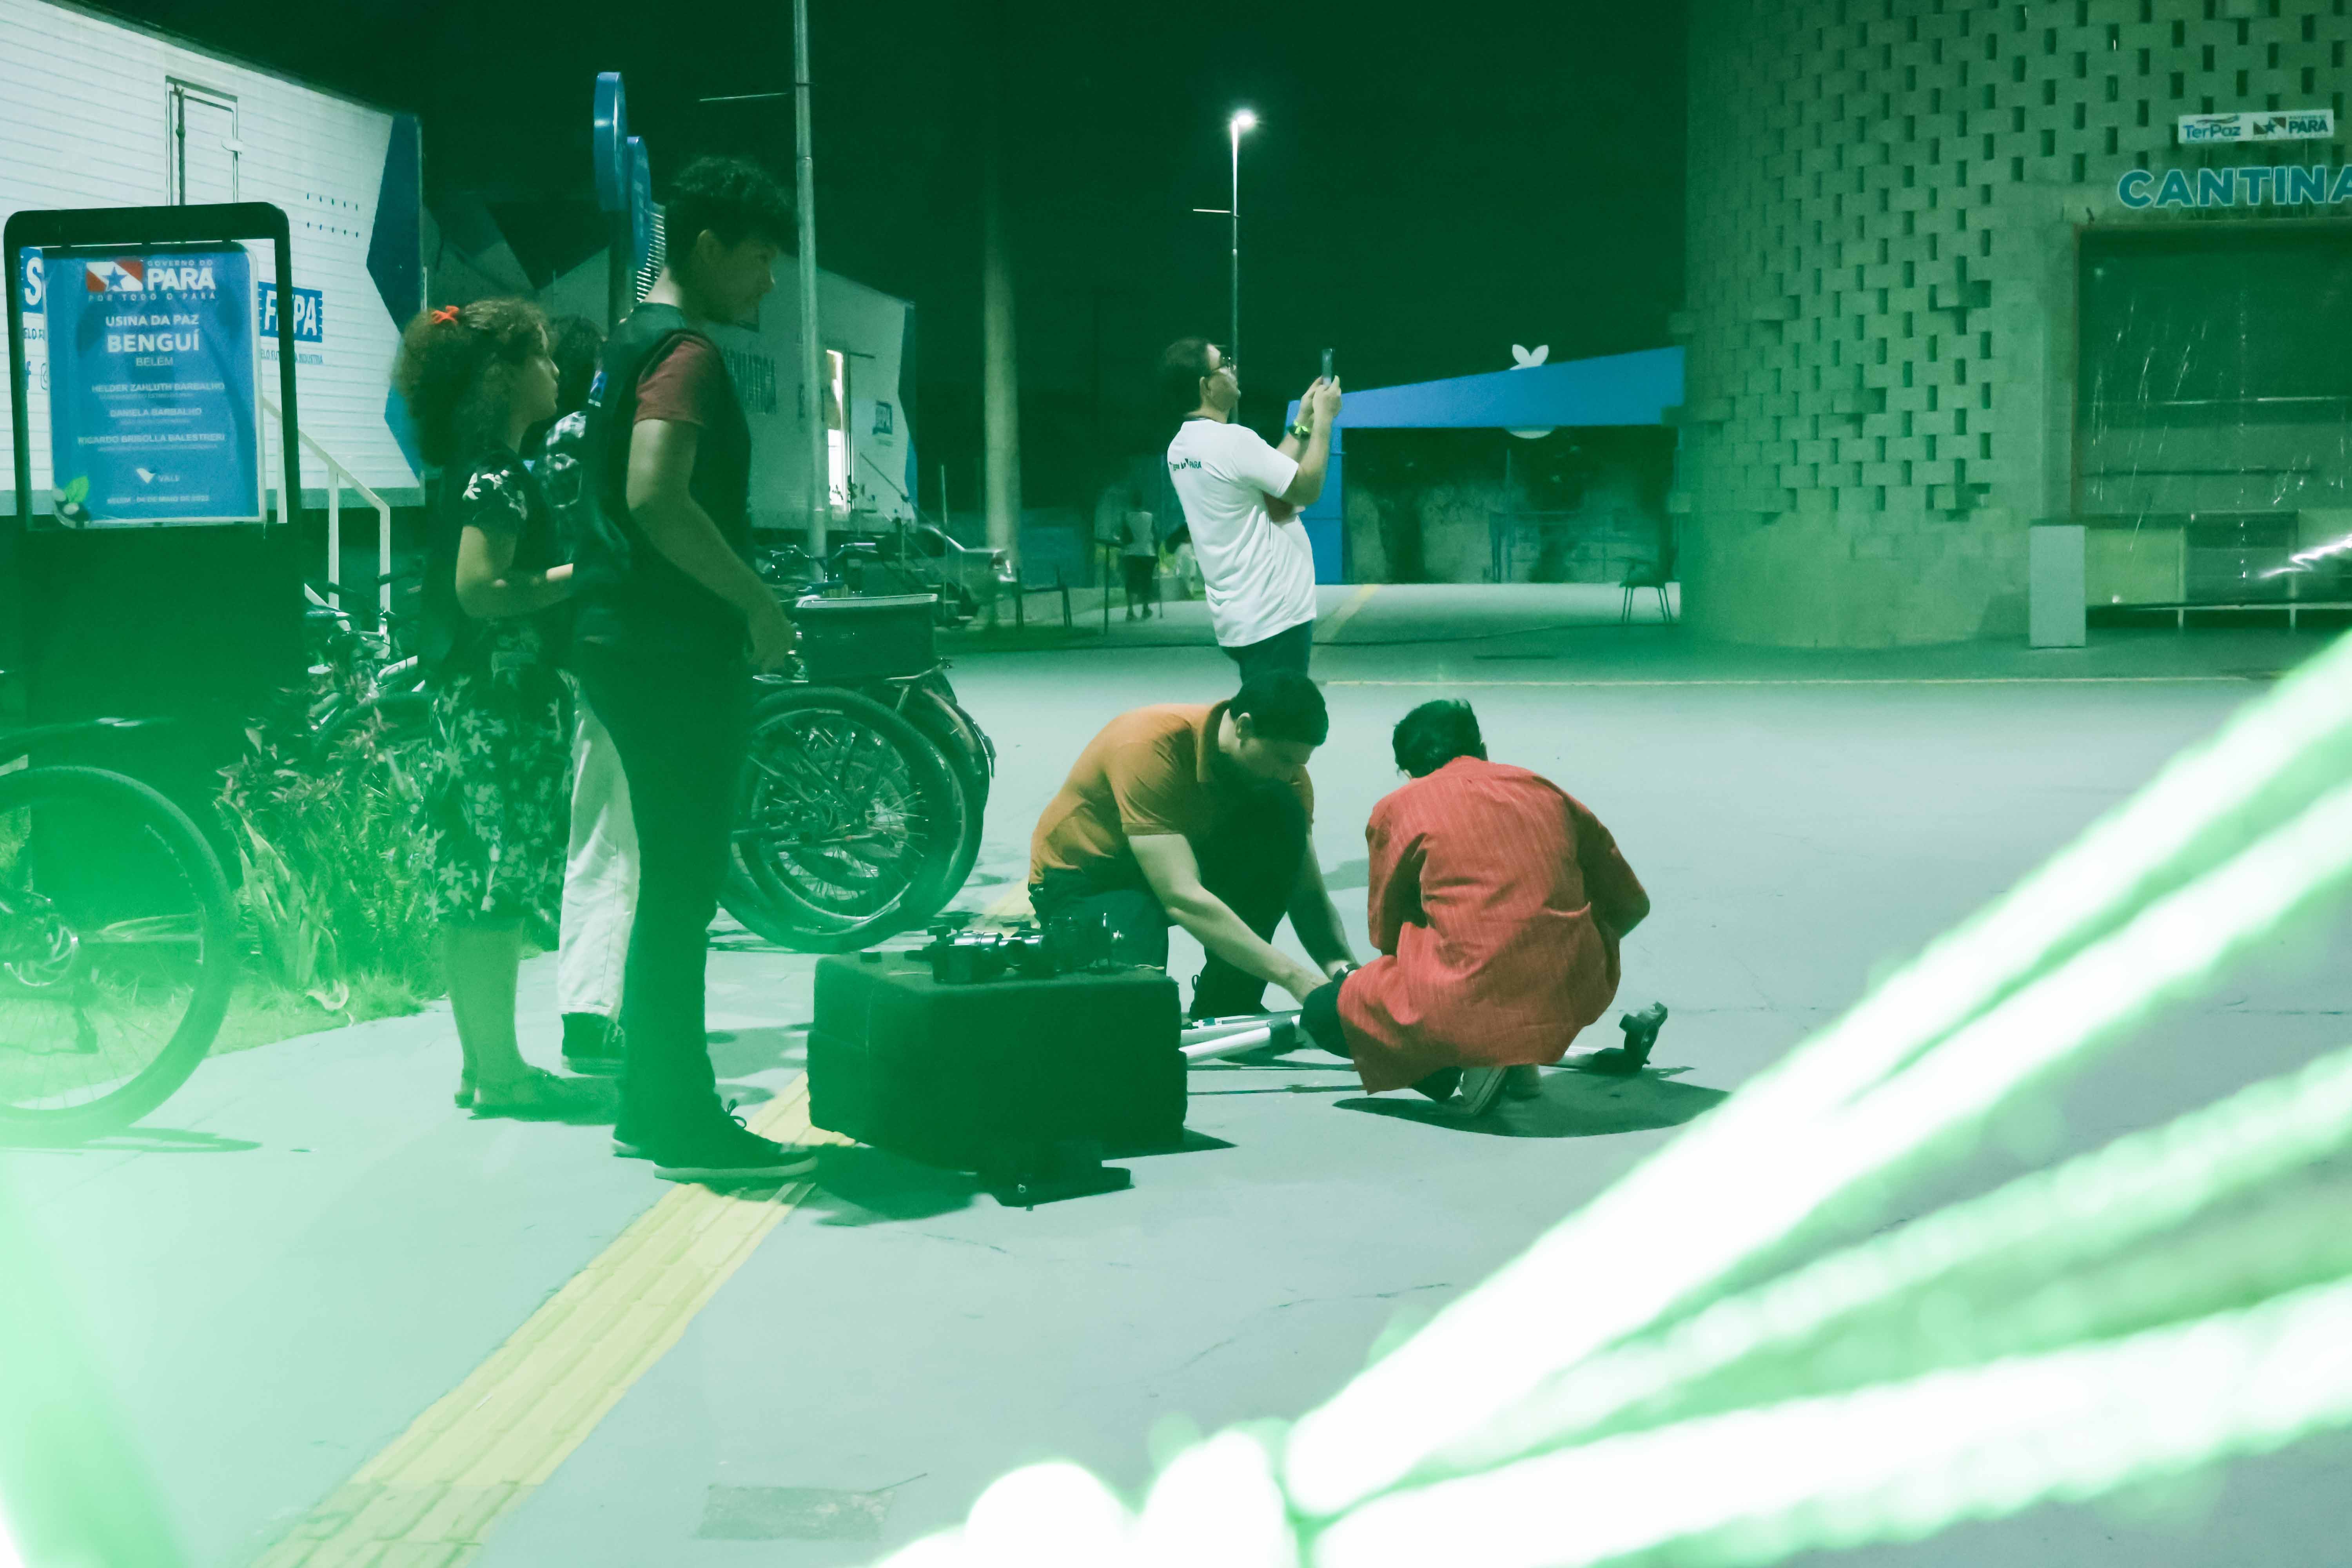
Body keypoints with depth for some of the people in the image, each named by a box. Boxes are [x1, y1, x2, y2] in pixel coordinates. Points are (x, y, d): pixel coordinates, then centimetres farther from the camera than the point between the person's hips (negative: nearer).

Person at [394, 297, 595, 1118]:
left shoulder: (476, 471, 15)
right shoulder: (497, 475, -15)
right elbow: (479, 590, -23)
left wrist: (564, 573, 18)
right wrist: (578, 575, -14)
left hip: (470, 701, 10)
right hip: (499, 704, -10)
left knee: (471, 891, 12)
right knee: (496, 891, -5)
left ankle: (482, 1063, 18)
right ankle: (500, 1071, -1)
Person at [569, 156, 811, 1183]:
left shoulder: (631, 341, 17)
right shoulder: (686, 350, -14)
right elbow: (657, 497, -29)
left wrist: (738, 600, 23)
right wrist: (759, 603, -19)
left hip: (629, 640, 10)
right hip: (676, 651, -10)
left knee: (669, 883, 15)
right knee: (684, 887, -5)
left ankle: (651, 1106, 22)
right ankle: (685, 1126, 1)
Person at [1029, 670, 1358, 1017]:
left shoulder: (1284, 765, -14)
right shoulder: (1149, 748, -34)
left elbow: (1309, 897, -11)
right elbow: (1182, 899, -41)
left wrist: (1342, 968, -33)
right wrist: (1295, 977, -44)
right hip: (1084, 880, -5)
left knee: (1282, 816, -22)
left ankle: (1226, 1006, -13)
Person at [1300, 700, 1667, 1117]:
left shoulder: (1397, 809, 8)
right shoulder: (1545, 790, 16)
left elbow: (1387, 935, 19)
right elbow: (1632, 904, 21)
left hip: (1471, 1005, -4)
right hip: (1579, 999, 4)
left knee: (1322, 1013, 16)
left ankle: (1450, 1069, -2)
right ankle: (1521, 1059, 18)